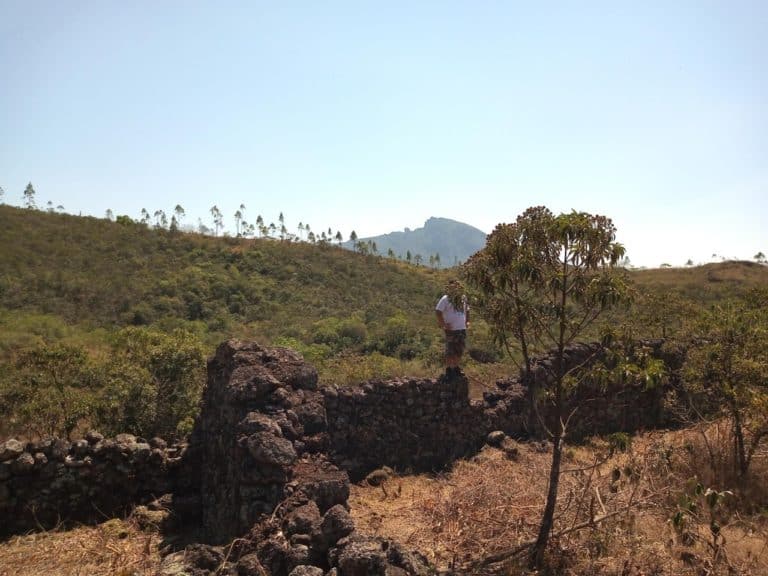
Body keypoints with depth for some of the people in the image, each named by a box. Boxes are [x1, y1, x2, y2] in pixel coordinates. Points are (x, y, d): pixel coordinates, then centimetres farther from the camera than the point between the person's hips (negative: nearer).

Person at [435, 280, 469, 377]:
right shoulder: (445, 299, -8)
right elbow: (438, 312, -15)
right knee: (450, 351, -1)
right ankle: (448, 369, 9)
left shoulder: (463, 298, 12)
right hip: (451, 330, -6)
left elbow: (467, 310, 28)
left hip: (462, 329, 7)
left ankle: (456, 367, 26)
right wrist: (443, 324, -15)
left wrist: (467, 321, 16)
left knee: (460, 350, 13)